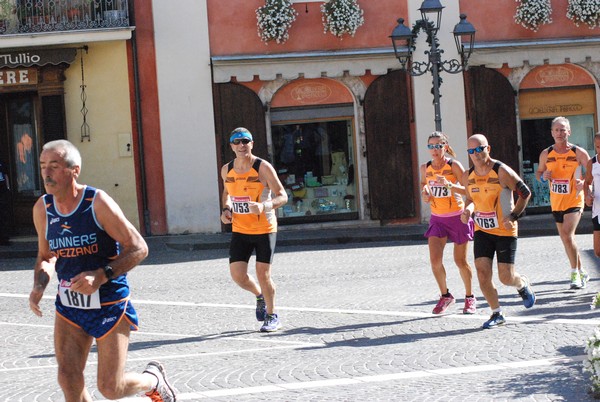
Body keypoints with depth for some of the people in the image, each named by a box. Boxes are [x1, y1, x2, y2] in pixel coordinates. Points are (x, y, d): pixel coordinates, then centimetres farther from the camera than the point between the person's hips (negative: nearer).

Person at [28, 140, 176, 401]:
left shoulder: (98, 203, -17)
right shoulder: (42, 209, 0)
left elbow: (139, 248, -15)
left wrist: (101, 276, -27)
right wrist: (39, 286, -5)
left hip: (109, 305, -5)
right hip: (69, 306, 5)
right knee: (68, 379, -8)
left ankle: (154, 379, 31)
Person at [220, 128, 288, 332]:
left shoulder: (263, 167, -12)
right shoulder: (227, 170, 2)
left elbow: (282, 196, -13)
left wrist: (264, 206, -31)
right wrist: (226, 210, 2)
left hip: (264, 229, -4)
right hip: (239, 230, 4)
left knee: (263, 274, -3)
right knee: (237, 274, -4)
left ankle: (272, 317, 17)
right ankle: (259, 296, 29)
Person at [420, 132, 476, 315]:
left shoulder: (454, 165, -13)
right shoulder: (425, 168, 1)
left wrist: (449, 185, -33)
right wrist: (425, 195, 1)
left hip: (457, 217, -4)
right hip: (437, 218, 4)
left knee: (460, 261, 3)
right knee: (435, 260, -9)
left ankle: (470, 298, 23)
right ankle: (445, 296, 12)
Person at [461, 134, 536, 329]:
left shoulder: (502, 172, -15)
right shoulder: (468, 176, 1)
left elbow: (525, 193, -7)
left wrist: (513, 216, -16)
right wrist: (468, 211, -4)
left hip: (505, 231, -4)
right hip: (482, 231, 4)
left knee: (506, 277, -5)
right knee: (482, 272, -8)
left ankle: (523, 285, 33)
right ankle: (496, 314, 9)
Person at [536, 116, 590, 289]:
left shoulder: (578, 153, -7)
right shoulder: (546, 154, 3)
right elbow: (538, 172, 16)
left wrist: (584, 182, -22)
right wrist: (543, 176, -8)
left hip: (574, 201, -5)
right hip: (556, 202, 5)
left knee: (568, 235, -20)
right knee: (566, 238, 11)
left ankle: (575, 273, -10)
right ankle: (581, 272, 27)